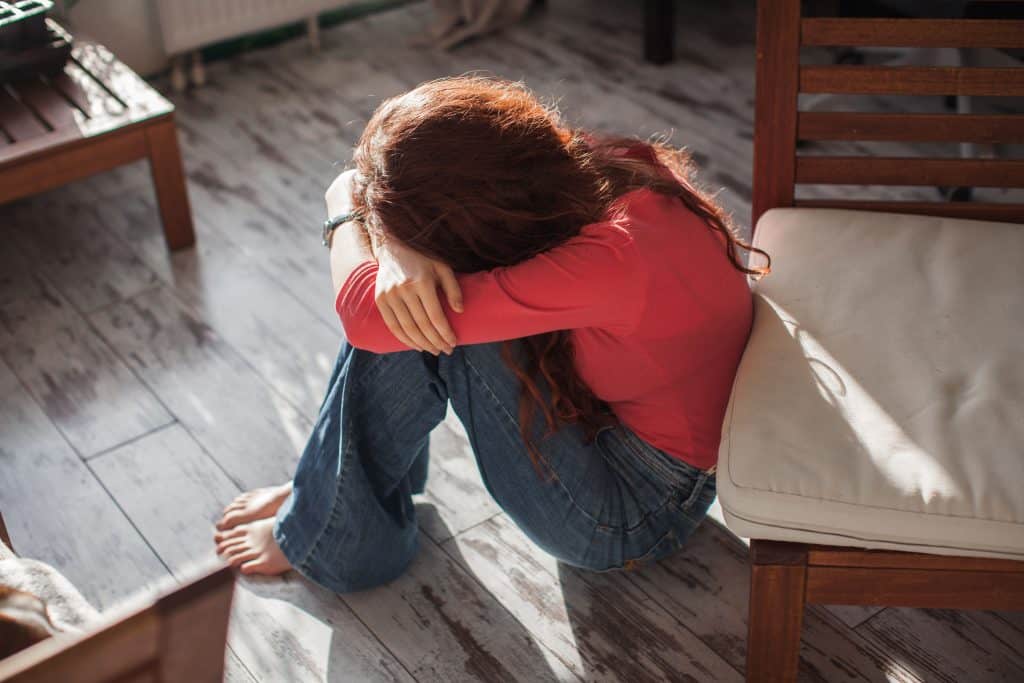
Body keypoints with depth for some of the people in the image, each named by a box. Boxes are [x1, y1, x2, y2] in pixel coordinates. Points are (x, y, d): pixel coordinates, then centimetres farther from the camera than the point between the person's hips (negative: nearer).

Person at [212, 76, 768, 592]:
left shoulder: (610, 261, -36)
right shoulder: (603, 171, -12)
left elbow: (366, 313, -32)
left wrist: (345, 208, -11)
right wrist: (398, 251, -26)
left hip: (631, 515, -8)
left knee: (412, 323, -21)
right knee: (416, 302, -6)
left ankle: (335, 535, 1)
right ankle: (327, 490, 13)